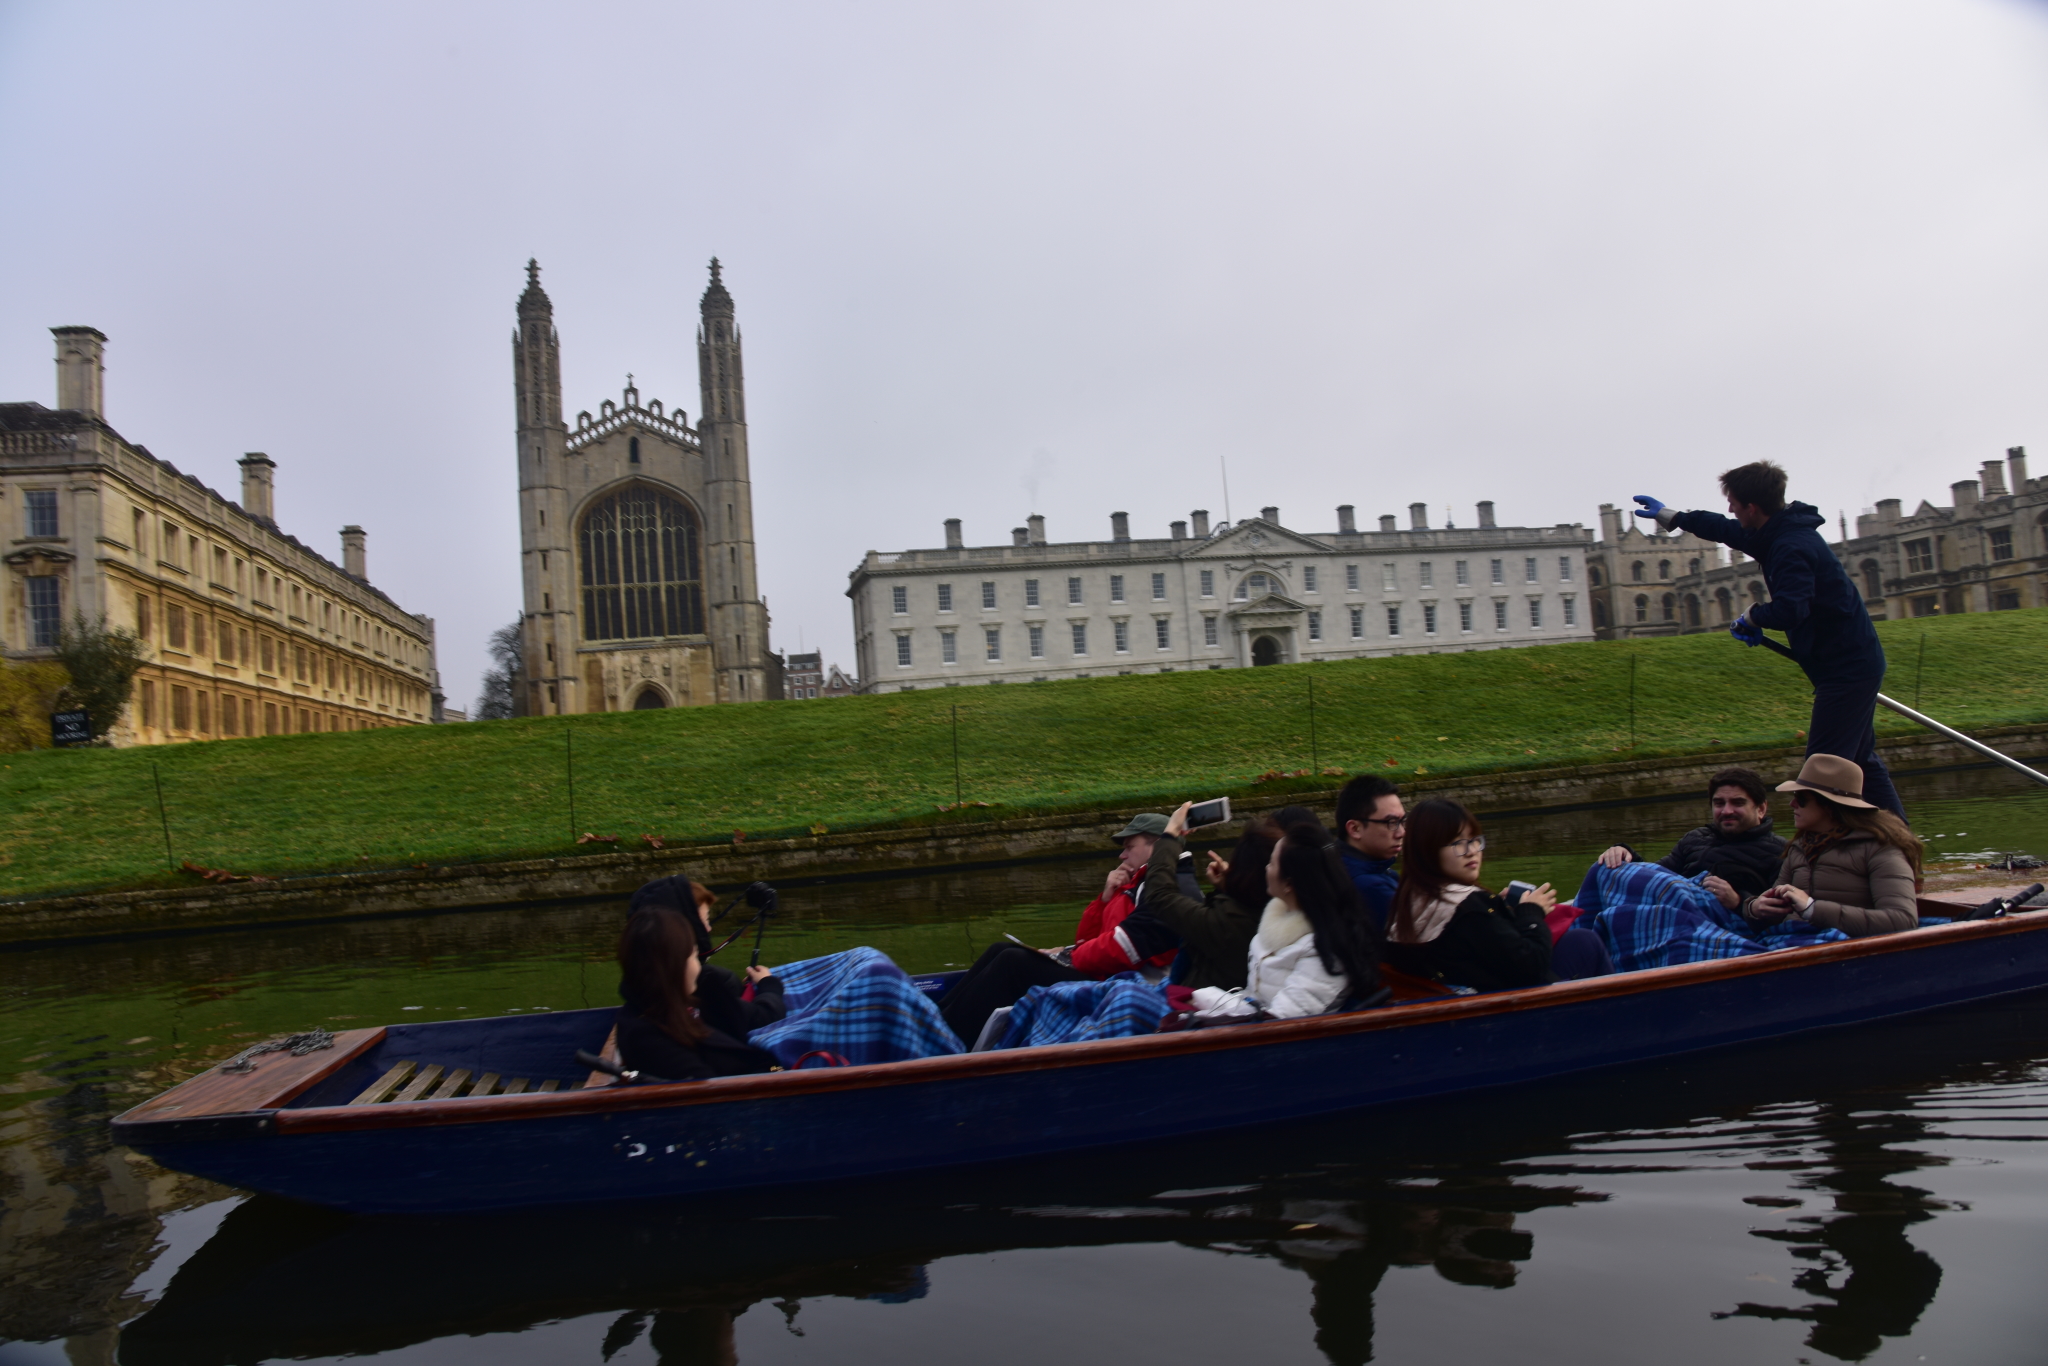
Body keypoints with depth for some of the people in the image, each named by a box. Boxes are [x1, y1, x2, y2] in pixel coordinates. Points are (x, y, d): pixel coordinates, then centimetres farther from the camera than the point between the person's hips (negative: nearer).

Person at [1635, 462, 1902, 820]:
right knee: (1860, 760, 17)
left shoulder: (1791, 547, -23)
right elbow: (1728, 530, 27)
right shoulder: (1778, 533, 8)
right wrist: (1672, 517, 35)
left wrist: (1752, 617, -15)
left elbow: (1789, 611, -35)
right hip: (1857, 662, 10)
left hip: (1845, 667, -10)